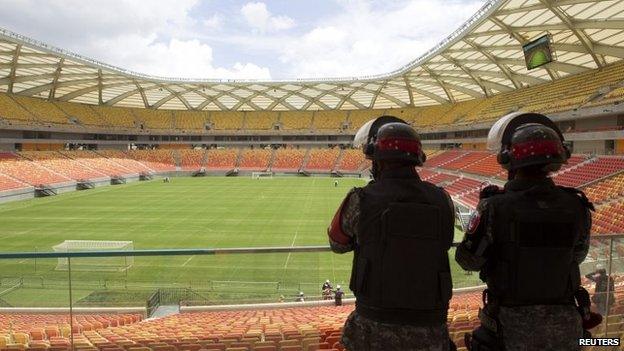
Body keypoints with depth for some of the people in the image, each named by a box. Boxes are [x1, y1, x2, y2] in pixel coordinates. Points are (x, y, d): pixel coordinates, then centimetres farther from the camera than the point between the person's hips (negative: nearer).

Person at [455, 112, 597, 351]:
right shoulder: (576, 208, -9)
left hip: (515, 323, -3)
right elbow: (577, 256, 10)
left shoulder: (495, 208, -20)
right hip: (565, 323, 3)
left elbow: (468, 260, -8)